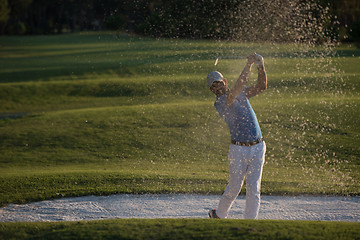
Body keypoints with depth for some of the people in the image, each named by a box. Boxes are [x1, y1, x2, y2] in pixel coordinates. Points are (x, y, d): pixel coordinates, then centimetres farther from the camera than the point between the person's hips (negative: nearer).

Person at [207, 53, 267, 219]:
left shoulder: (241, 94, 12)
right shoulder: (219, 103, -9)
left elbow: (261, 86, 2)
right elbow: (237, 88, -24)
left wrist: (261, 67, -15)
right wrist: (249, 64, -26)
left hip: (258, 147, 4)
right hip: (238, 150, -4)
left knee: (254, 189, 0)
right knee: (234, 187, 6)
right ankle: (218, 215, 30)